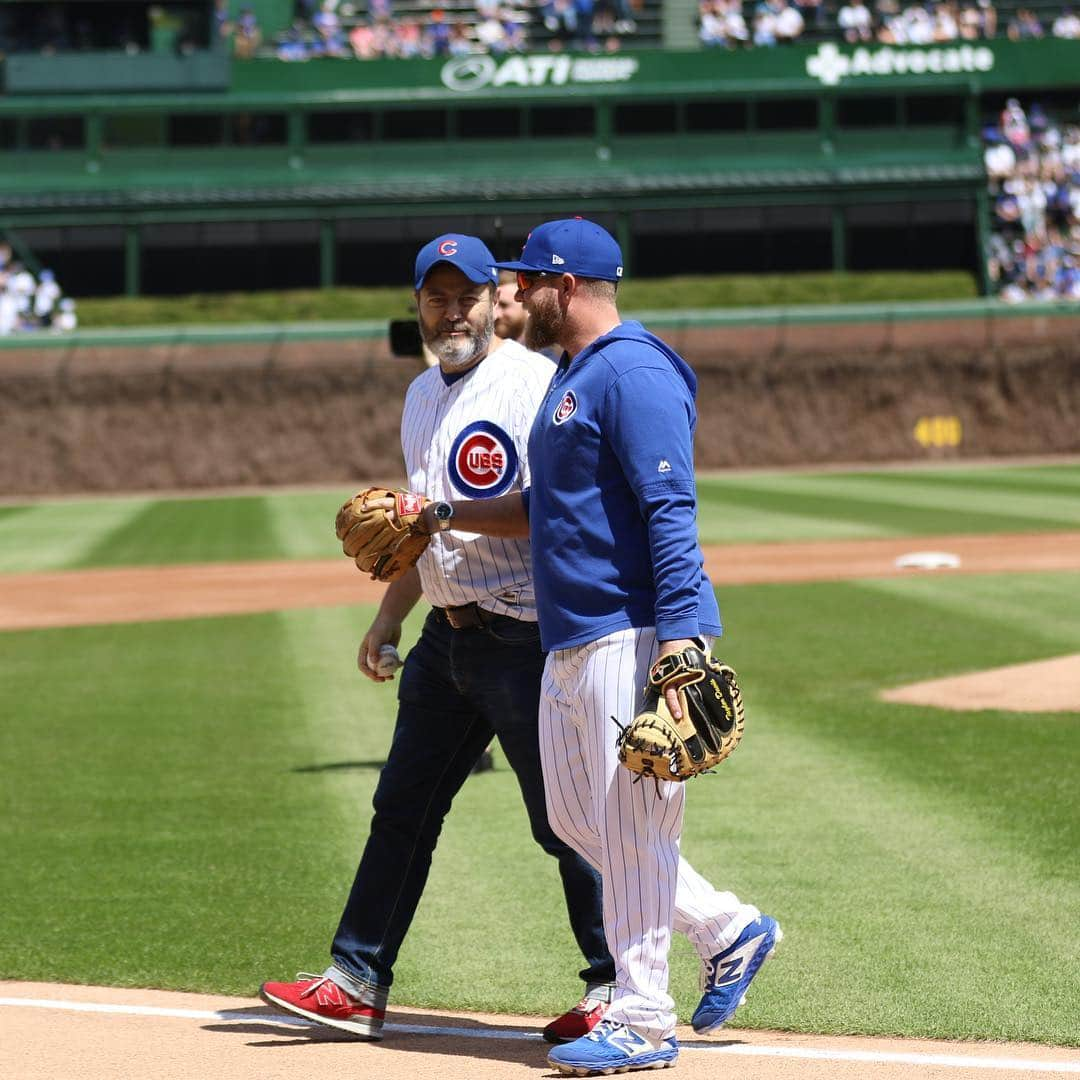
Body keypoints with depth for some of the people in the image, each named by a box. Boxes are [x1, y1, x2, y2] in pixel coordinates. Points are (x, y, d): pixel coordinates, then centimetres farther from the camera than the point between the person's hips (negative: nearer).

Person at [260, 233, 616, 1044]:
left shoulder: (534, 383, -12)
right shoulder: (424, 394, 15)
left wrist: (445, 514, -26)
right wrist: (390, 616, 24)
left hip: (521, 634, -9)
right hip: (448, 634, 9)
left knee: (563, 817, -3)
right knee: (402, 806, 11)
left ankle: (616, 986, 8)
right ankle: (358, 985, 17)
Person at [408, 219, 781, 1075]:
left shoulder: (632, 373, -13)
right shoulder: (570, 379, 19)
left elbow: (670, 513, -20)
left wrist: (678, 642, -27)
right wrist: (445, 517, 21)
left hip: (635, 638, -11)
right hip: (571, 642, 11)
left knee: (631, 825, -7)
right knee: (577, 820, 14)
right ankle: (729, 931, 24)